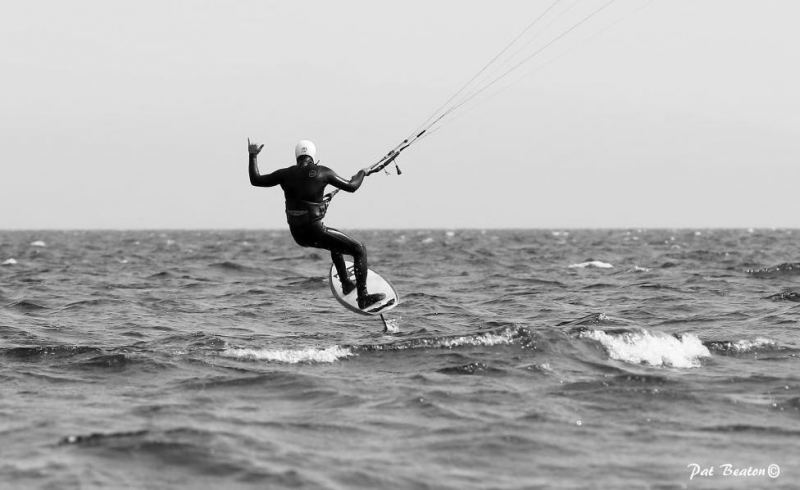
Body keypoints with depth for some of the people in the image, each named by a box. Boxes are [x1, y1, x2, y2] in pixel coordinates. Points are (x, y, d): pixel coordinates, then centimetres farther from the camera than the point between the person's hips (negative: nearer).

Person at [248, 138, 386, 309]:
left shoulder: (286, 174, 2)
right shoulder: (322, 172, -8)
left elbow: (255, 180, 8)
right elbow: (351, 186, -2)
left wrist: (253, 155, 18)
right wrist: (362, 173, 18)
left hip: (297, 234, 6)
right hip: (315, 232, -6)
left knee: (336, 239, 36)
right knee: (359, 249, 3)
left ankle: (346, 284, 40)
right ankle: (363, 298, -4)